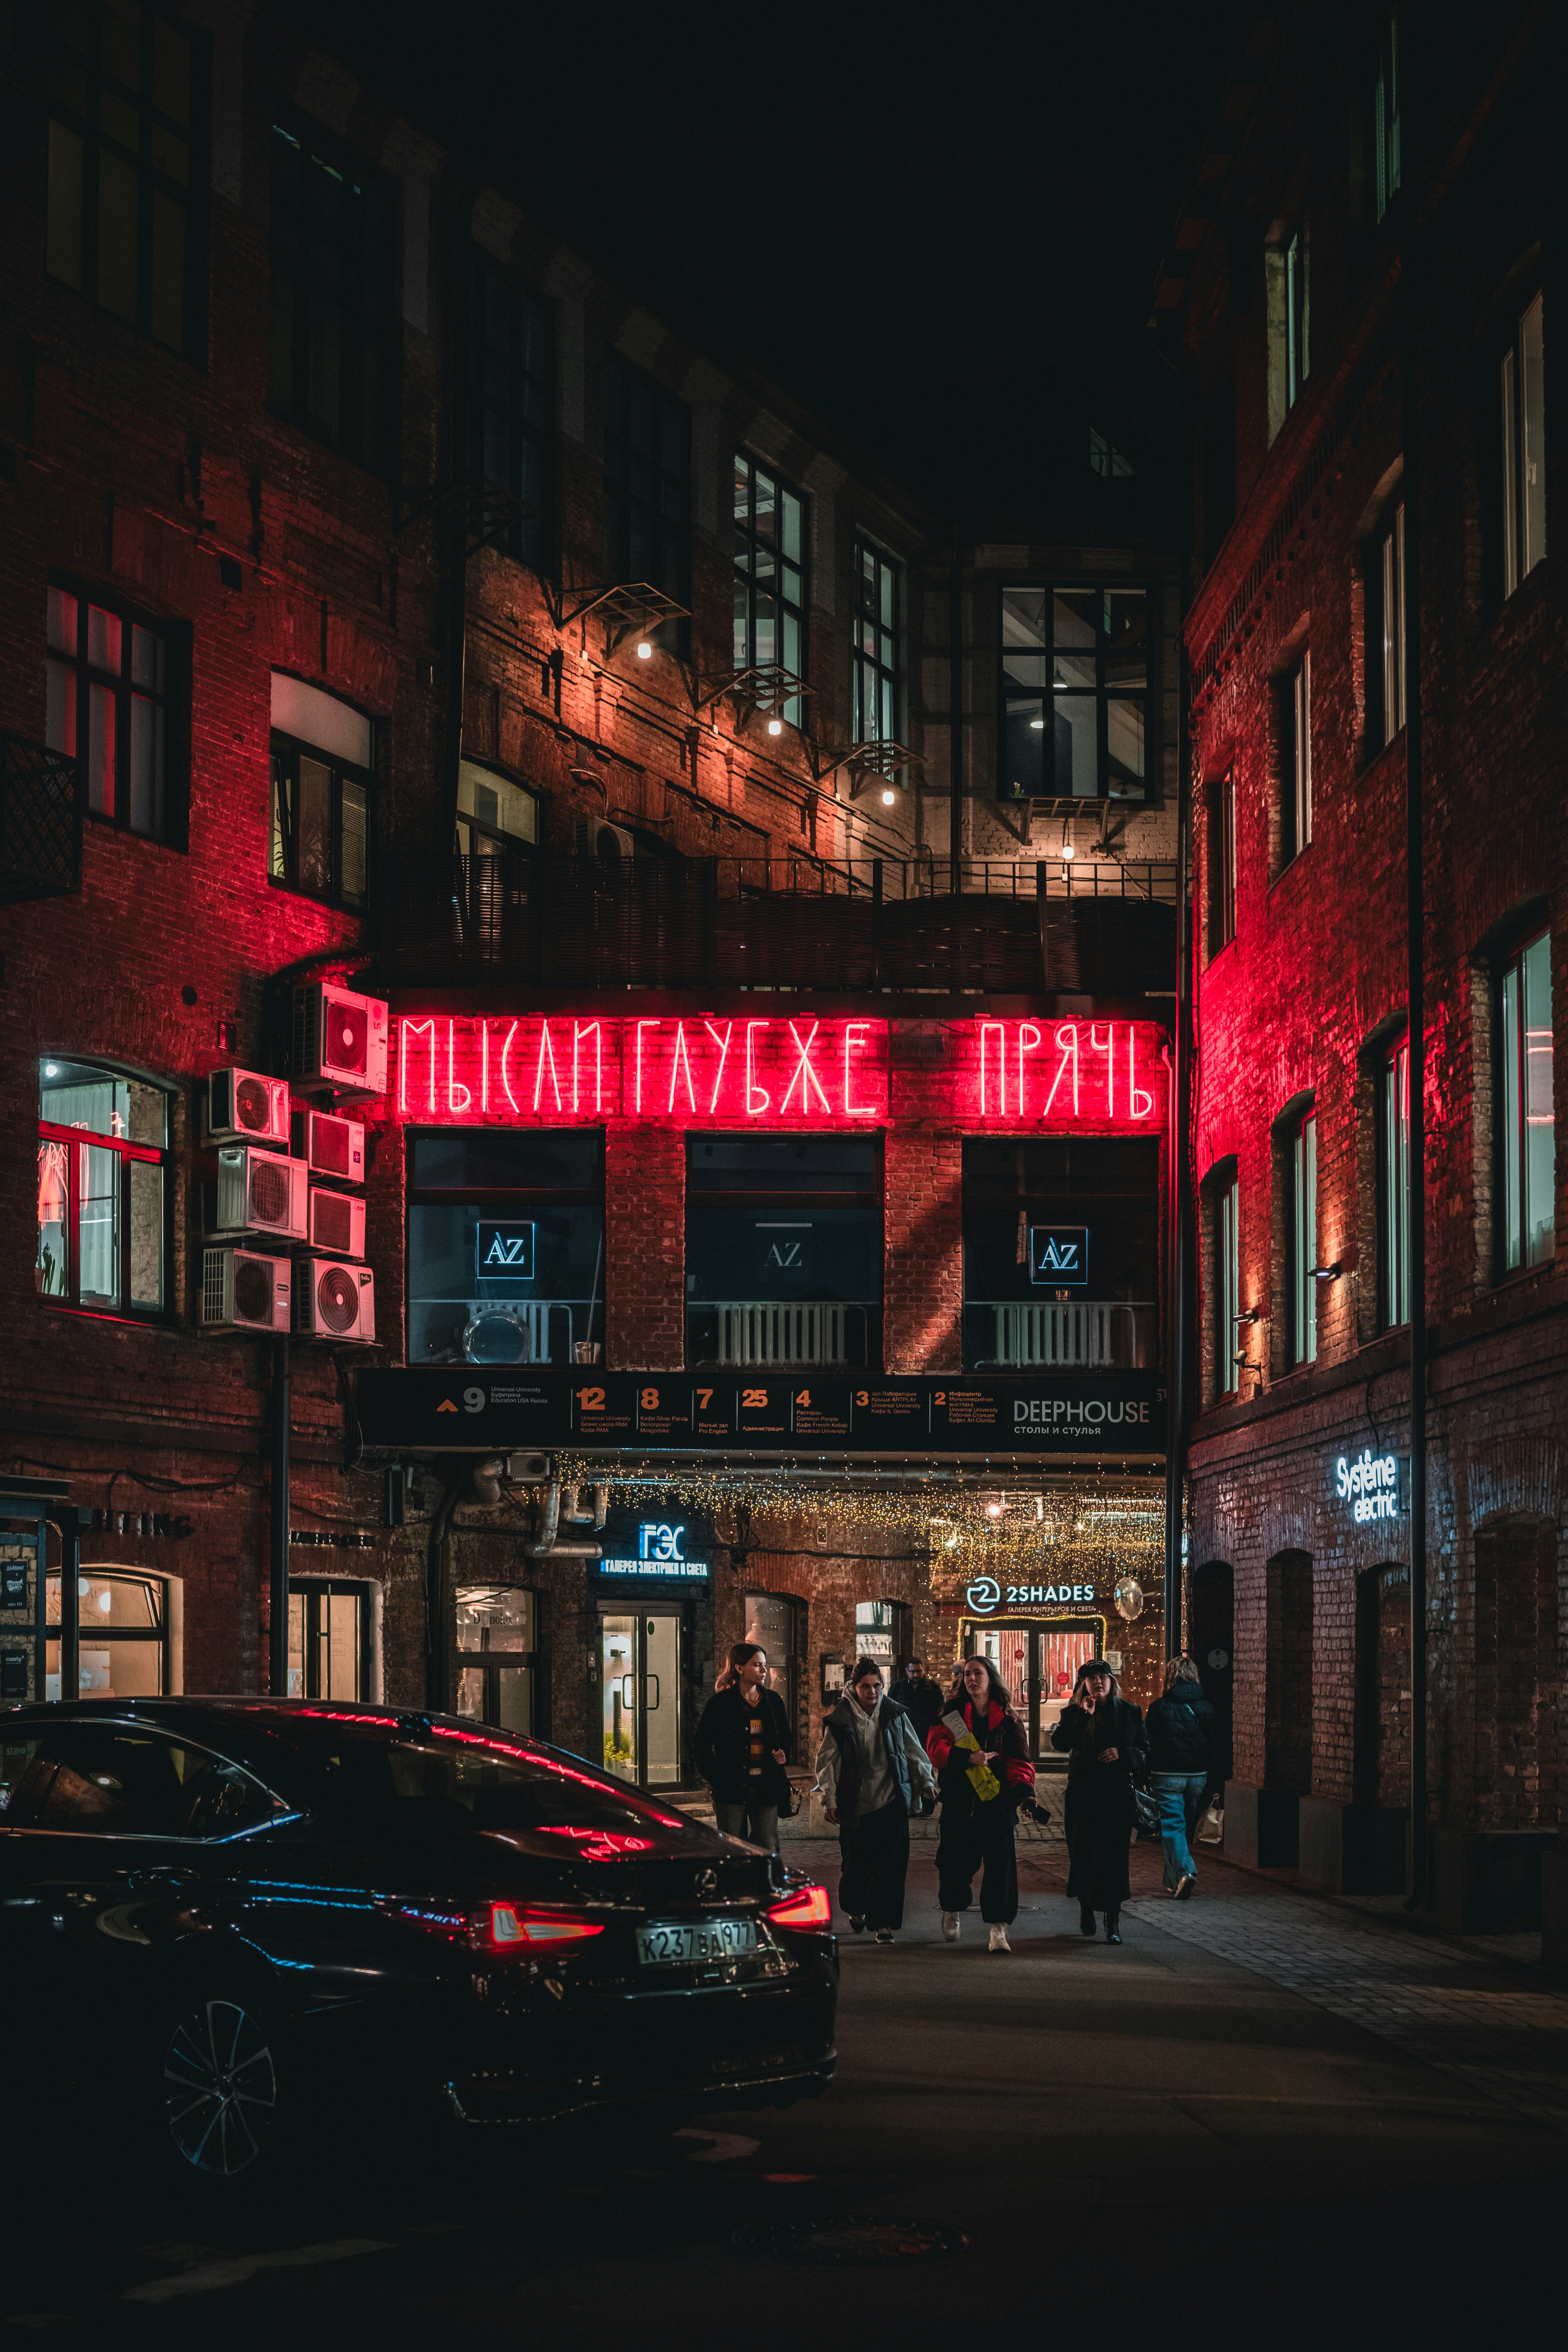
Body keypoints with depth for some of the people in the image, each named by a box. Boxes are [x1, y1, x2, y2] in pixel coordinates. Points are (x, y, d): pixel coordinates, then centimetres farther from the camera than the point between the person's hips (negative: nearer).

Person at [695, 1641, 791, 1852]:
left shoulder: (773, 1701, 10)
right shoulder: (721, 1702, -2)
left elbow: (785, 1738, 24)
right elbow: (703, 1745, 1)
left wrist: (783, 1754, 3)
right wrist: (716, 1779, -7)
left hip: (766, 1789, 3)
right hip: (732, 1790, -3)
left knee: (768, 1852, 2)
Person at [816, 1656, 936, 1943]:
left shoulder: (896, 1715, 4)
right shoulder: (840, 1720, -2)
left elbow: (914, 1752, 15)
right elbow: (828, 1761, 4)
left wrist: (927, 1783, 16)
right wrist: (830, 1798, 0)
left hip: (892, 1801, 1)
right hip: (856, 1803, -1)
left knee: (891, 1865, -6)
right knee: (856, 1862, 4)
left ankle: (884, 1922, 1)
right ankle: (855, 1908, 33)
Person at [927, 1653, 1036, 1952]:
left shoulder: (1007, 1719, 6)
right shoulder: (953, 1713, 4)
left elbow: (1019, 1759, 3)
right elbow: (936, 1747, -7)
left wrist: (1024, 1790, -15)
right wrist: (968, 1758, -22)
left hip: (997, 1801, 0)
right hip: (960, 1801, 0)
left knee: (1000, 1860, -9)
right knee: (956, 1859, 5)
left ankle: (998, 1929, -7)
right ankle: (951, 1911, 34)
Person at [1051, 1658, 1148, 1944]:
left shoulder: (1130, 1712, 8)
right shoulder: (1074, 1712, 6)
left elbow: (1145, 1750, 8)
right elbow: (1060, 1743, -9)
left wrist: (1122, 1753, -10)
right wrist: (1082, 1715, -16)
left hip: (1119, 1794, 0)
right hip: (1083, 1796, 1)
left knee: (1115, 1854, -7)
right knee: (1083, 1853, 3)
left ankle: (1113, 1922, -4)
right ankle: (1086, 1907, 28)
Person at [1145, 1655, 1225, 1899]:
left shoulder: (1160, 1708, -6)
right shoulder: (1206, 1709, 3)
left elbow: (1150, 1746, -6)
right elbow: (1215, 1748, 4)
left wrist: (1145, 1778, -1)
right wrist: (1215, 1785, 8)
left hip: (1167, 1776, -4)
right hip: (1198, 1776, 4)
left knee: (1172, 1826, -2)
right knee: (1186, 1827, 15)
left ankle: (1185, 1871, -23)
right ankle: (1173, 1880, 23)